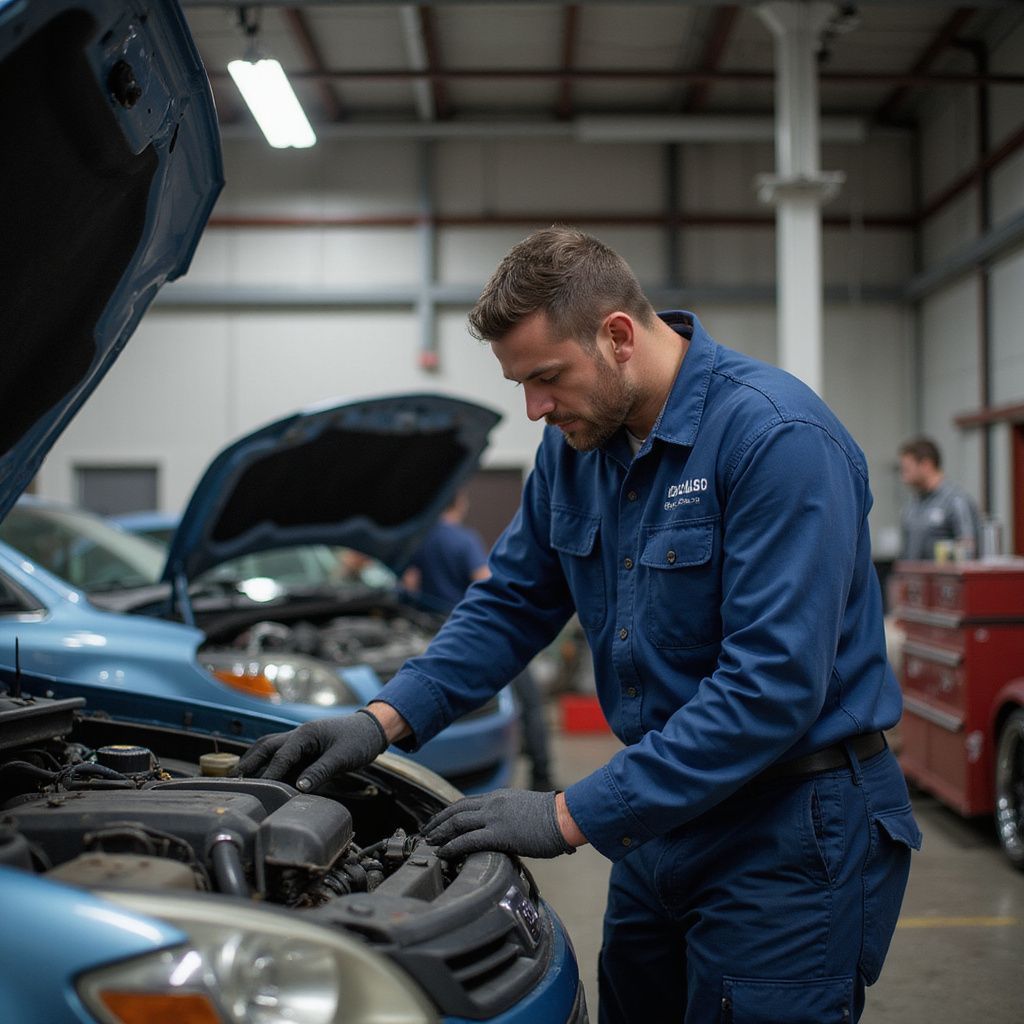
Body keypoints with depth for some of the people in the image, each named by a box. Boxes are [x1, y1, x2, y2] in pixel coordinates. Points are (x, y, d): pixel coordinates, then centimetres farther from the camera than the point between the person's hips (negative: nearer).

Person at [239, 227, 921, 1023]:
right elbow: (512, 605, 12)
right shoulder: (578, 443, 3)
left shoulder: (776, 436, -22)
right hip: (666, 816, 8)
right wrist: (385, 720, -4)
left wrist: (572, 816, -25)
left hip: (788, 836, -7)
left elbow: (772, 687, -27)